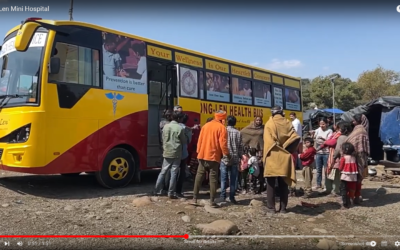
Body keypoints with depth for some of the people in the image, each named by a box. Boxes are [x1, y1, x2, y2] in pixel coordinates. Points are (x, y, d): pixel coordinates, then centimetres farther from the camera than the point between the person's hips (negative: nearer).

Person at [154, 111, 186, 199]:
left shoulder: (166, 126, 3)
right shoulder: (180, 128, -10)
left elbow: (163, 139, 11)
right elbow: (184, 141, -2)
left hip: (167, 153, 4)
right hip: (176, 153, -4)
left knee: (163, 172, 14)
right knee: (174, 173, 2)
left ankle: (157, 191, 18)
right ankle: (171, 193, 6)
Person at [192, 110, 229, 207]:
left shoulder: (205, 125, 11)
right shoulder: (221, 127, -6)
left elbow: (200, 140, 12)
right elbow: (223, 143, -12)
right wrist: (227, 154, -2)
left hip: (202, 155, 5)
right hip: (214, 156, -4)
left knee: (199, 176, 10)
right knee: (213, 178, 1)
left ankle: (195, 198, 10)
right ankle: (212, 201, 2)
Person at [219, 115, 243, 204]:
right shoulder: (238, 133, 1)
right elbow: (240, 147, 2)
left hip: (224, 158, -1)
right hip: (234, 159, 1)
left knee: (223, 179, 6)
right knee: (233, 179, 6)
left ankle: (223, 196, 7)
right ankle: (232, 197, 7)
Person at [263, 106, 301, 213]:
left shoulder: (269, 124, -3)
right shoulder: (287, 123, 5)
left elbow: (268, 141, -11)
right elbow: (296, 138, -7)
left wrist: (266, 155, -6)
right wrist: (288, 151, 1)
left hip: (272, 157, -2)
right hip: (284, 158, 3)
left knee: (271, 183, 4)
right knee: (284, 183, 9)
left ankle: (271, 207, 5)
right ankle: (283, 207, 12)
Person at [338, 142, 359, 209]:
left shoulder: (343, 158, -12)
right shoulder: (354, 158, 4)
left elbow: (340, 168, -10)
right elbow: (356, 167, 9)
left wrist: (338, 164, 9)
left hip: (345, 177, -5)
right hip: (353, 177, 5)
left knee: (344, 191, 2)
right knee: (352, 191, 16)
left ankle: (345, 204, 0)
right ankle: (351, 203, 23)